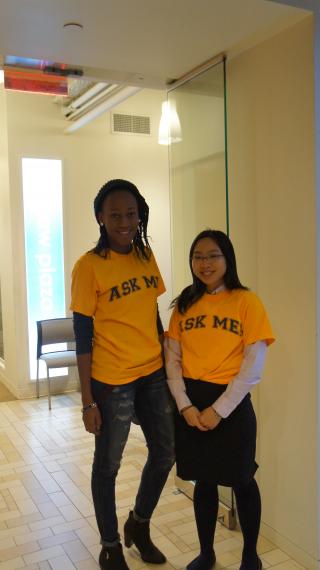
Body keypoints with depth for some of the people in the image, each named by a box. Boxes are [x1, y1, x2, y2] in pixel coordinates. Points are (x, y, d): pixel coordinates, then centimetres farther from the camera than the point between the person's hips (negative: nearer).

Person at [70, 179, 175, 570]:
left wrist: (168, 361, 14)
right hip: (112, 381, -6)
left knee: (164, 453, 17)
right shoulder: (88, 266, -13)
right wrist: (88, 401, -11)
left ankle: (139, 524, 43)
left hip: (154, 373, 6)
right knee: (107, 464, 11)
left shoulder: (146, 256, 4)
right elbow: (83, 337, -12)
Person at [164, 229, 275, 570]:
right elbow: (172, 359, 3)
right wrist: (184, 405, -9)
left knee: (241, 481, 12)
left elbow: (253, 366, -11)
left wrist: (219, 410, -14)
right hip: (191, 404, 3)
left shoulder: (246, 302, -7)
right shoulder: (184, 304, 4)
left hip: (230, 404, -3)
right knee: (203, 481, 16)